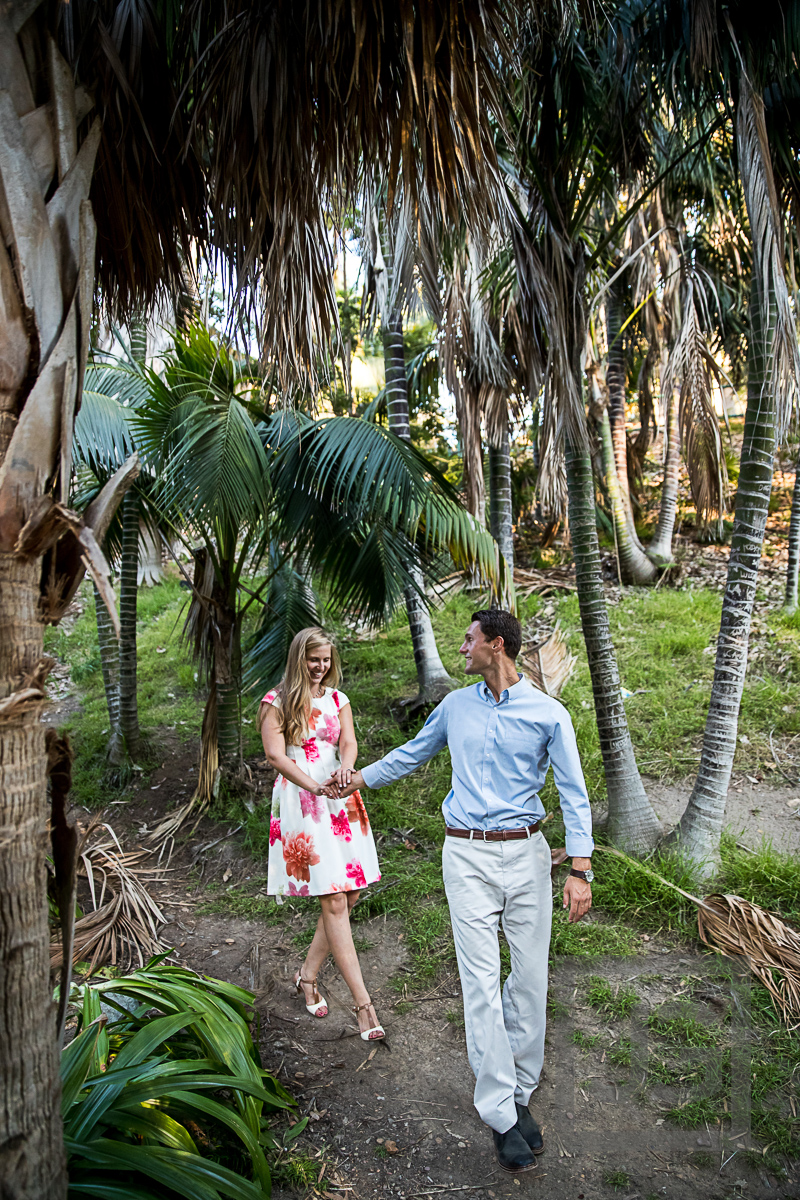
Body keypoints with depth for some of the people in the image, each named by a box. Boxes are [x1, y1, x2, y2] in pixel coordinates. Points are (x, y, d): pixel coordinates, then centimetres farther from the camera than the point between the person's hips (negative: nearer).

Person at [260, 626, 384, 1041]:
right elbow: (275, 754, -10)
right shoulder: (277, 702, 0)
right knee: (334, 901, -8)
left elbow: (349, 743, 1)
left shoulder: (338, 700, 14)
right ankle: (363, 1003, -3)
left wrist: (345, 768, -23)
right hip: (300, 802, -5)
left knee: (349, 894, 5)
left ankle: (308, 974, 26)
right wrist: (315, 786, -23)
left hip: (340, 800, 6)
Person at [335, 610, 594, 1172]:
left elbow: (574, 793, -3)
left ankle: (519, 1094, 25)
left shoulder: (549, 713, -3)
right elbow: (412, 753, 22)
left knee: (530, 979, 6)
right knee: (482, 984, -1)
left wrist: (580, 870, -9)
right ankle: (502, 1115, 10)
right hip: (468, 856, 1)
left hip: (526, 854, -1)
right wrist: (359, 778, 26)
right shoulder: (455, 706, 6)